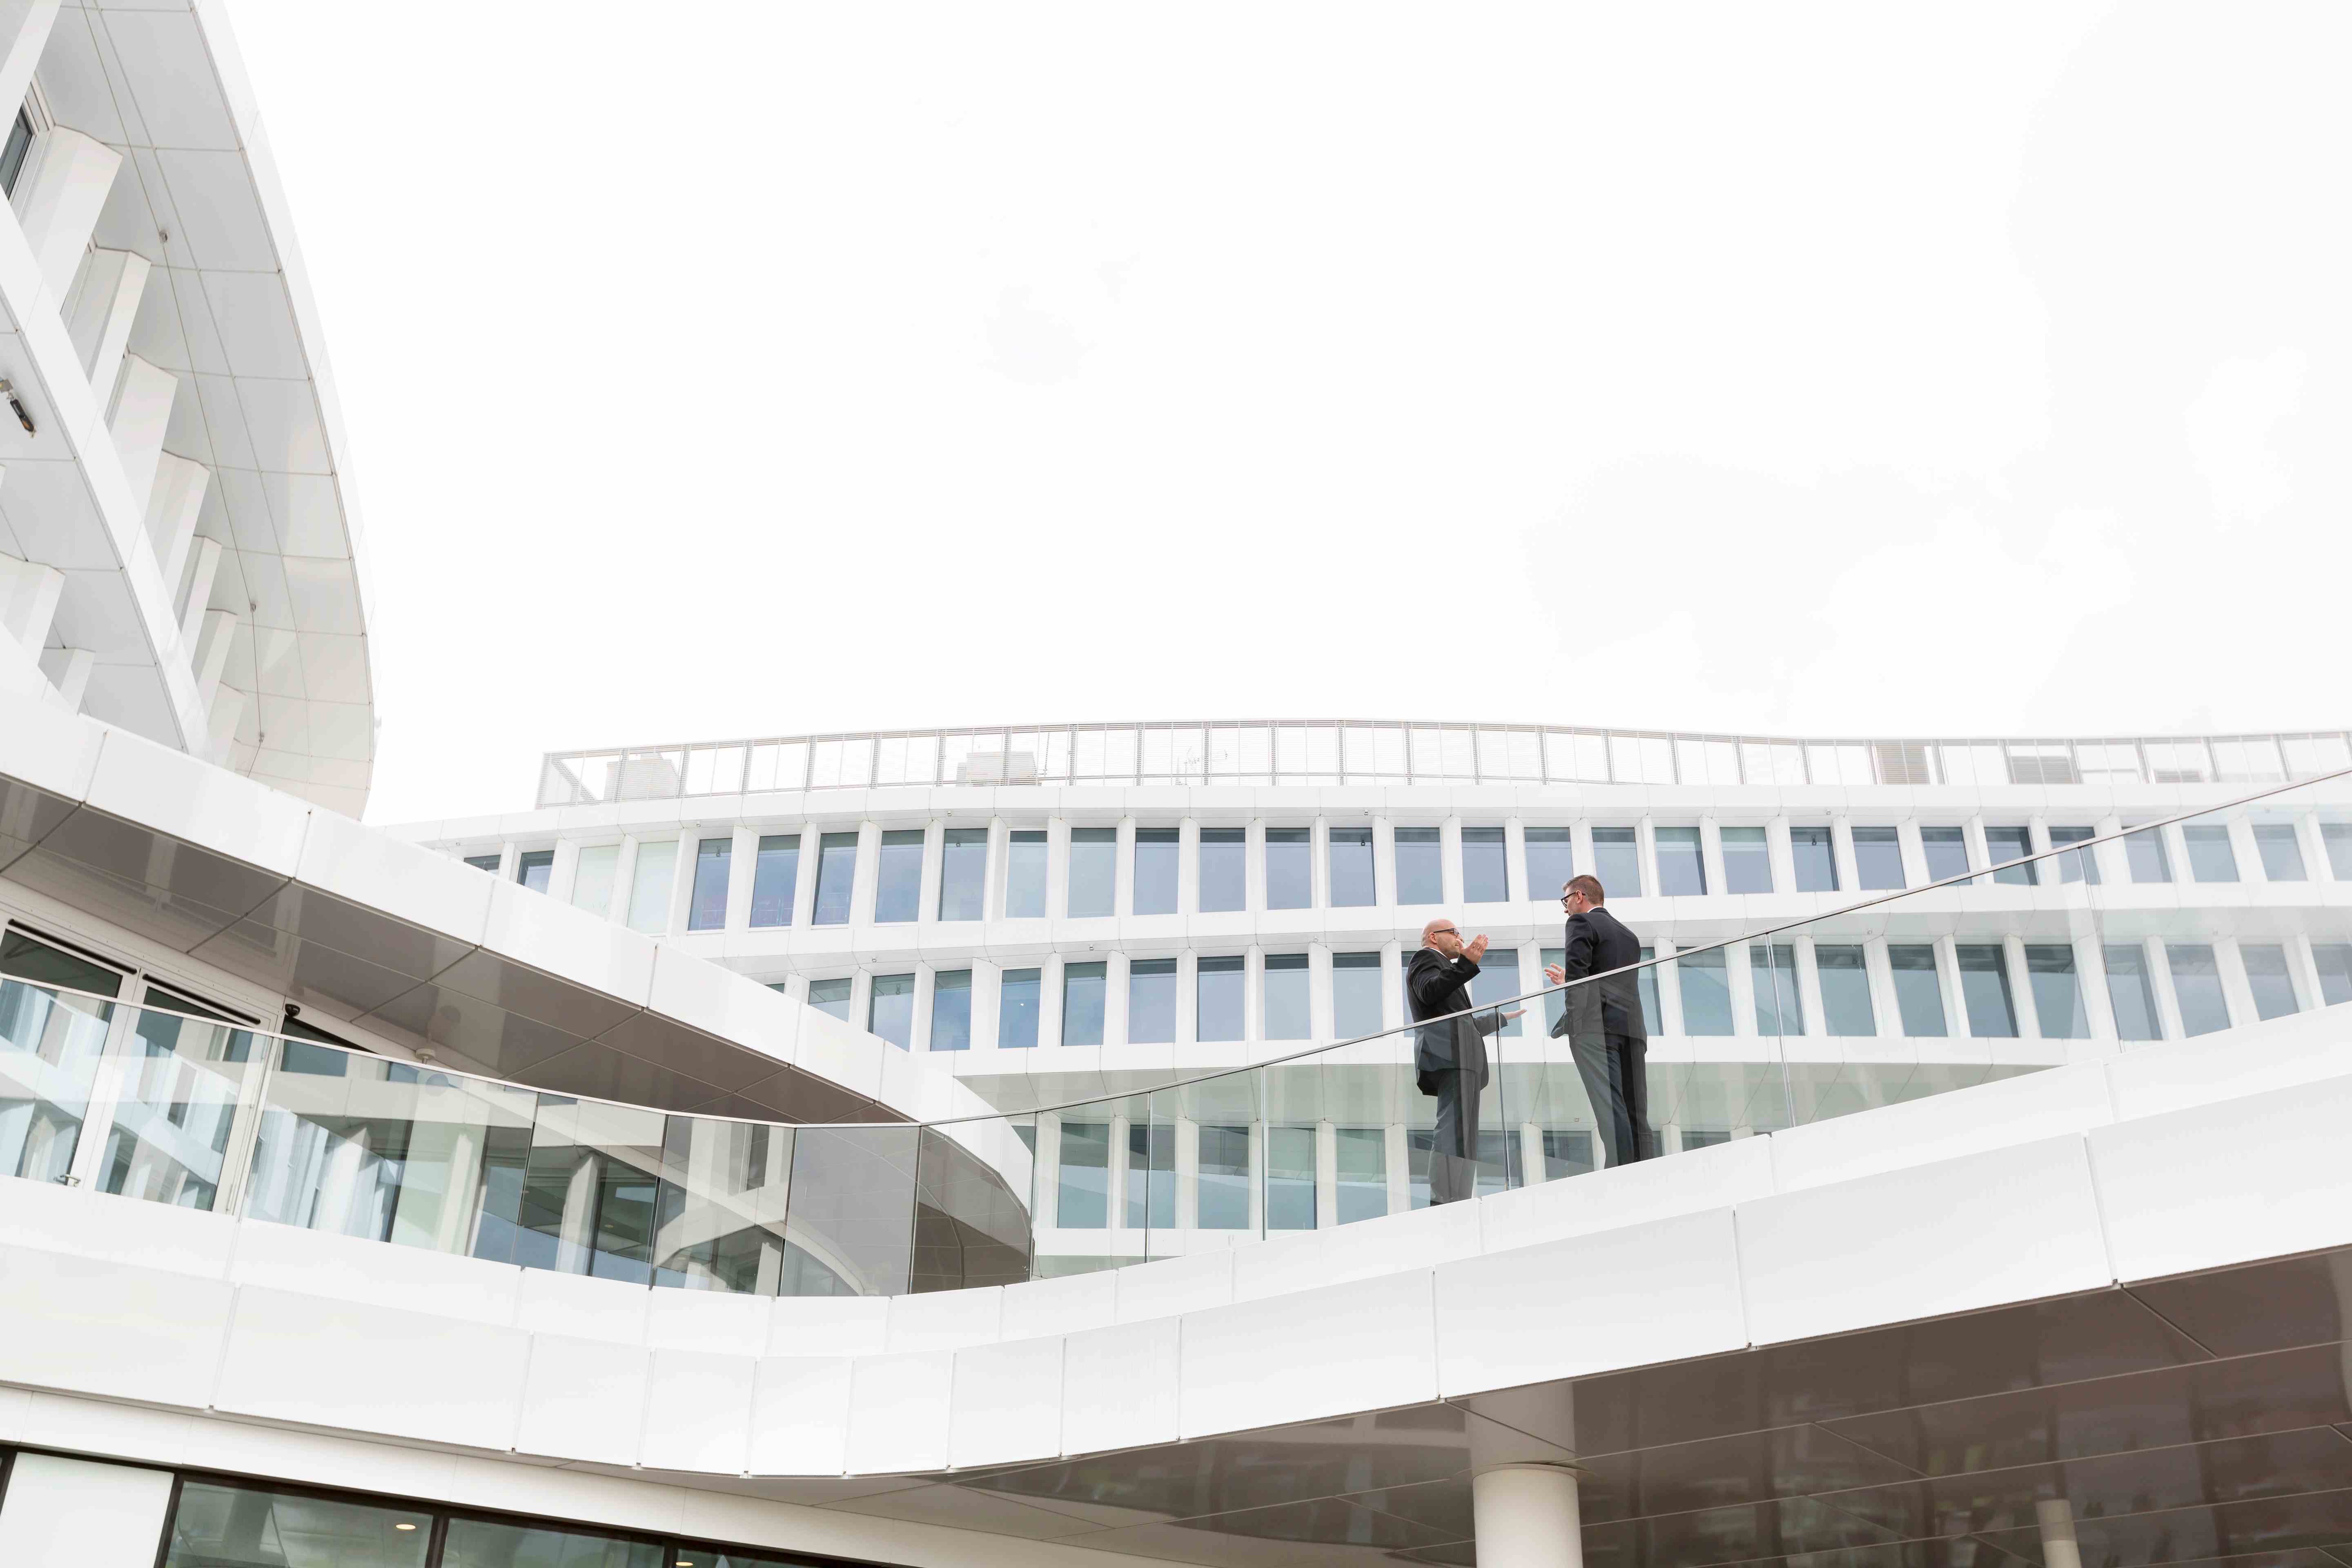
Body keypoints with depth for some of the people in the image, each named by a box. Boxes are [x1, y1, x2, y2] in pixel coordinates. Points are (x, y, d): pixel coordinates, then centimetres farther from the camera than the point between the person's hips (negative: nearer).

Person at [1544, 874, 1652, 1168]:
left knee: (1611, 1111, -15)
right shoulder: (1629, 936, 27)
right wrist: (1567, 981, 39)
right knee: (1636, 1118, 4)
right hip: (1632, 1027, 7)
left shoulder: (1581, 923, 5)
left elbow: (1576, 972, -10)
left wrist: (1570, 1020, -5)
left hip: (1596, 1026, -7)